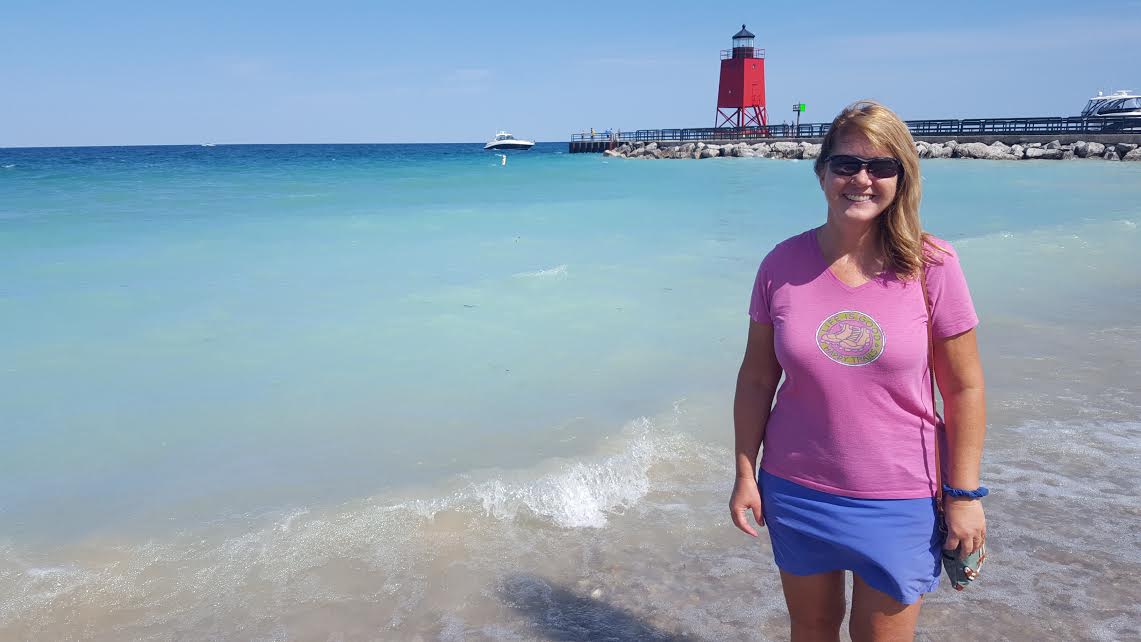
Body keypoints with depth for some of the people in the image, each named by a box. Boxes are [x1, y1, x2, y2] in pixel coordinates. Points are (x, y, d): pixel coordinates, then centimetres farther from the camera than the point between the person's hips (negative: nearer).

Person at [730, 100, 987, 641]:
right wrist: (745, 474, 0)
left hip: (900, 503, -1)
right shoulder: (783, 264, -6)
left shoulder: (931, 266, -10)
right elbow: (756, 379, 0)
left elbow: (963, 388, -6)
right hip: (796, 492, 2)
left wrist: (964, 493, -5)